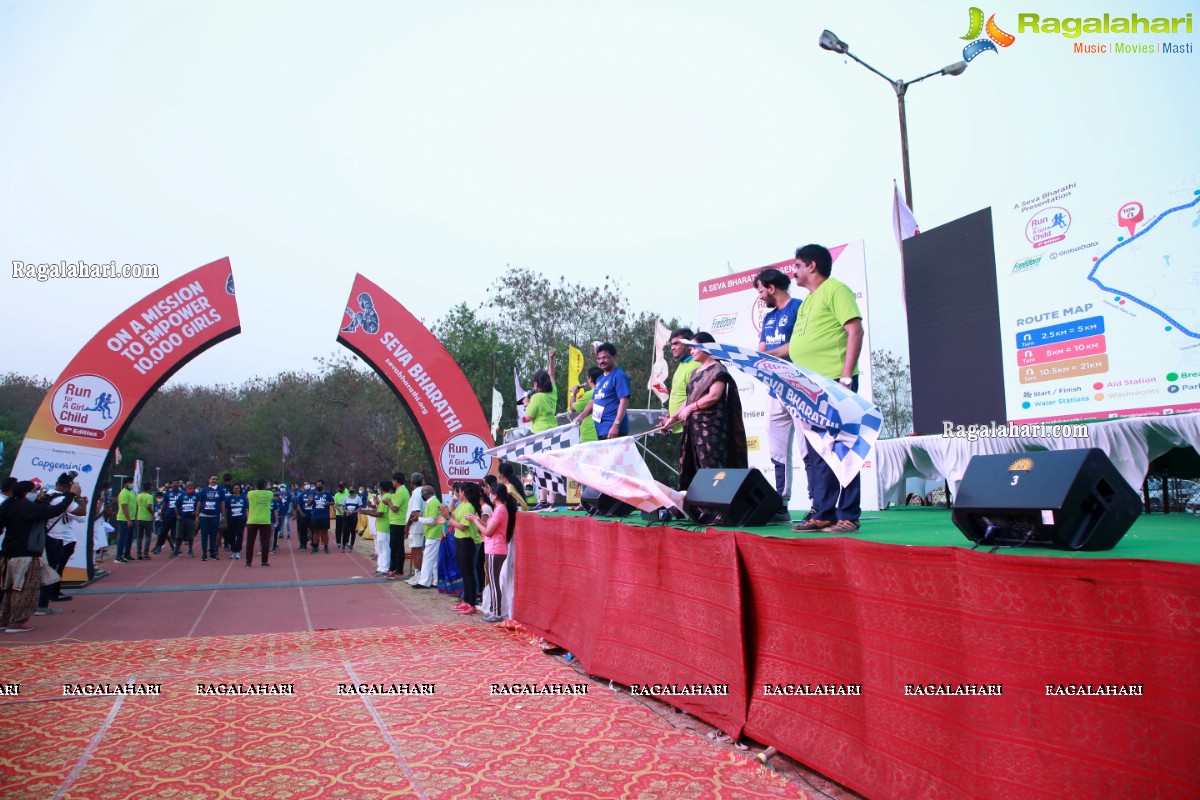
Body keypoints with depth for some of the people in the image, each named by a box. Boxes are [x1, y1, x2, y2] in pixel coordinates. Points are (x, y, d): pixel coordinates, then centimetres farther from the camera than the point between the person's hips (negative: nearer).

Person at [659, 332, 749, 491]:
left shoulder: (717, 369, -5)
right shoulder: (695, 372, 20)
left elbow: (714, 396, -17)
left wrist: (689, 409, -10)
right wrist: (673, 418, 15)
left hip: (710, 426, -8)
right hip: (694, 426, 8)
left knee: (711, 466, -12)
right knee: (693, 465, 6)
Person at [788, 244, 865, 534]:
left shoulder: (835, 289, -4)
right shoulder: (807, 301, 22)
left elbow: (855, 331, -12)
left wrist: (846, 377, -18)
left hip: (834, 383, -9)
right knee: (816, 455, 10)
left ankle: (848, 516, -2)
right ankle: (823, 514, 16)